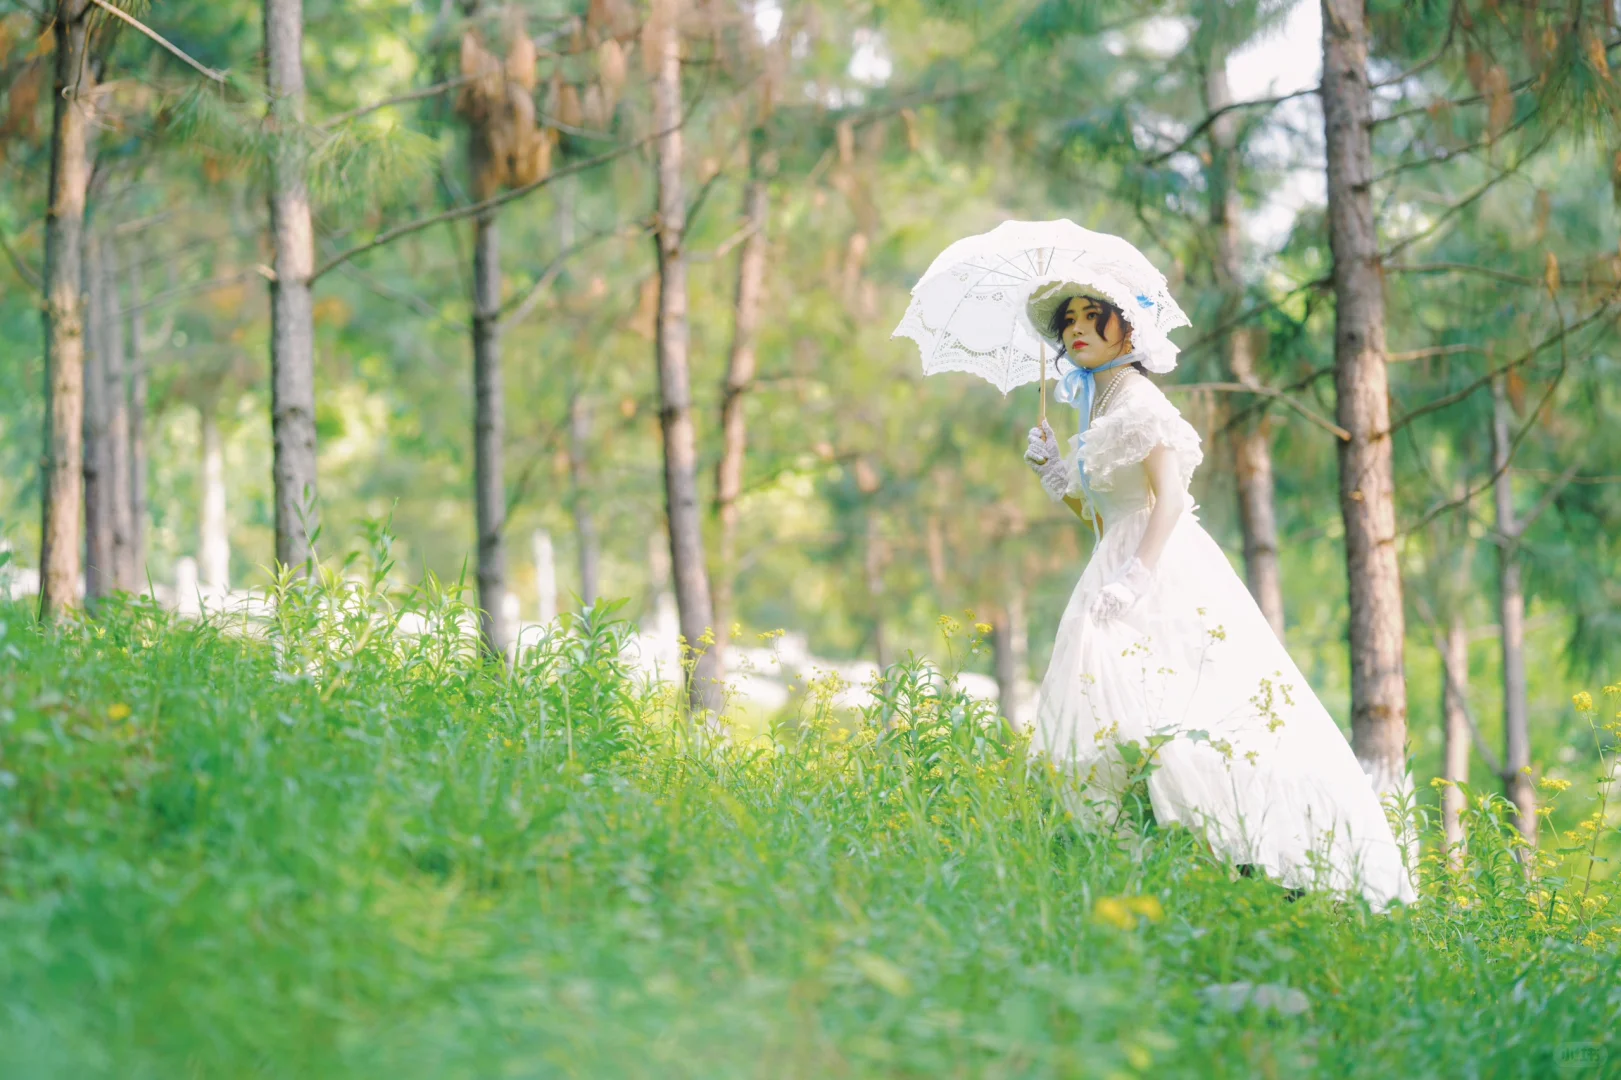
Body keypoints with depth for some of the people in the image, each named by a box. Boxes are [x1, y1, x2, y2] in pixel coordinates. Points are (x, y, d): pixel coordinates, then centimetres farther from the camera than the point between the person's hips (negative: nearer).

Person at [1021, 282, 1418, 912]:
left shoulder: (1138, 399, -6)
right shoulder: (1098, 410, 21)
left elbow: (1170, 498, -17)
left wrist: (1134, 578, -27)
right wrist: (1053, 469, 15)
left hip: (1164, 574, -9)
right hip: (1118, 566, 9)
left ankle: (1238, 853, -23)